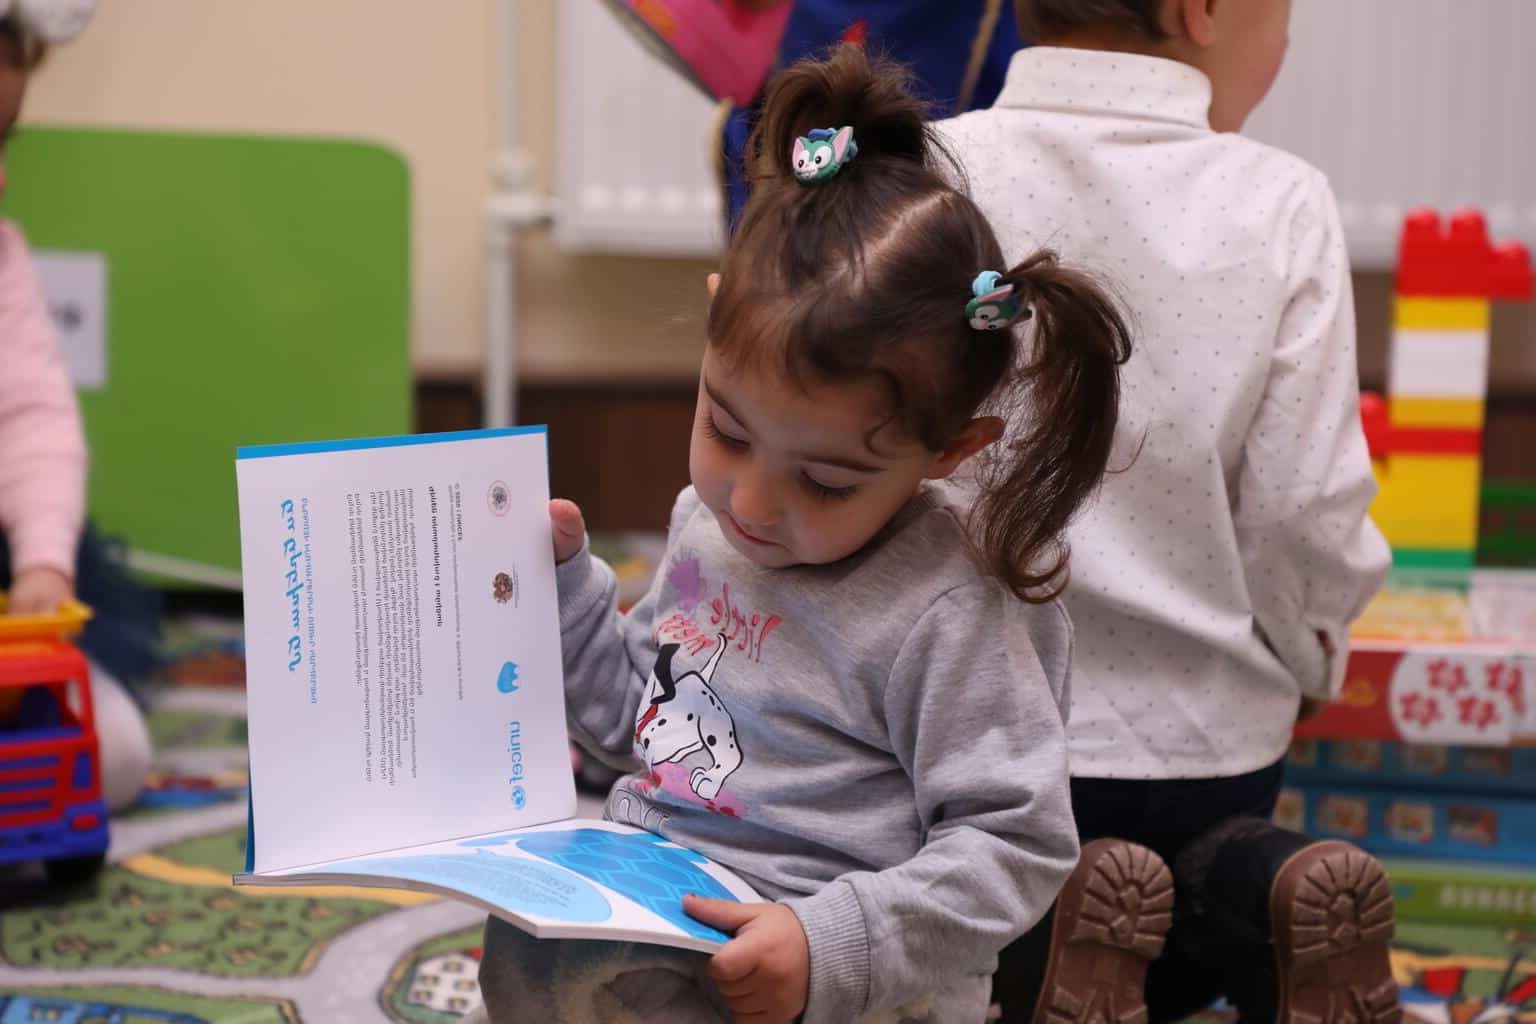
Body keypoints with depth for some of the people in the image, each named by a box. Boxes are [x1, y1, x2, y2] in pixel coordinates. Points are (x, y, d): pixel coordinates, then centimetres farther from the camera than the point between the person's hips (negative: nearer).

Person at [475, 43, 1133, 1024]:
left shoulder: (944, 613, -18)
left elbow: (1017, 844, -17)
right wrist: (566, 582, 8)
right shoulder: (708, 521, 5)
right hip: (647, 909, 6)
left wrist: (833, 945, -24)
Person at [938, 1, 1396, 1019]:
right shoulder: (1278, 206, -11)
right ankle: (1260, 895, -6)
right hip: (1201, 737, 1)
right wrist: (1309, 658, 12)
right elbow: (1307, 522, -10)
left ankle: (1048, 926, -7)